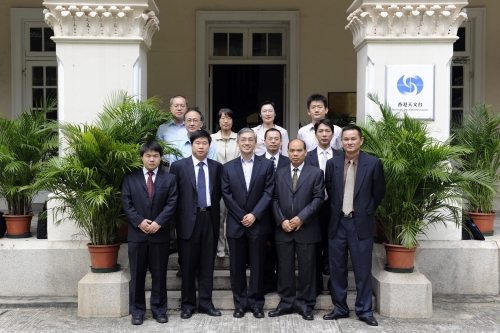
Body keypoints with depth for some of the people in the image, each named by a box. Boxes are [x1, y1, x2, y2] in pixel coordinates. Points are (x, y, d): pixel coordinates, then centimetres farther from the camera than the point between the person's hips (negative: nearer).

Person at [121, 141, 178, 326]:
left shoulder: (169, 179, 6)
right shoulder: (130, 178, 7)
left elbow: (171, 204, -3)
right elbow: (126, 203, -1)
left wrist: (158, 222, -15)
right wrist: (139, 222, -13)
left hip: (160, 234, 0)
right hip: (137, 233, 0)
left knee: (159, 274, 6)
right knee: (137, 274, 5)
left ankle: (159, 309, 17)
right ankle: (137, 311, 15)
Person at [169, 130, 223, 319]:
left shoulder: (217, 167, 7)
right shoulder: (178, 166, -1)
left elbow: (219, 193, 13)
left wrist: (212, 207, 2)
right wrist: (178, 216, -1)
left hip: (210, 219, 2)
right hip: (188, 220, -2)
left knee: (207, 264, 8)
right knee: (188, 265, 6)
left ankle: (206, 303, 18)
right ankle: (188, 304, 17)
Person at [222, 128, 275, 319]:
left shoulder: (267, 164, 3)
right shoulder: (228, 167, 7)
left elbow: (269, 192, -4)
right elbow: (226, 195, 1)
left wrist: (254, 214, -13)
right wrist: (242, 216, -8)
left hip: (258, 223, -1)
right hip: (235, 223, 1)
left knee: (257, 265, 5)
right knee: (237, 266, 6)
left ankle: (256, 303, 16)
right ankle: (240, 304, 17)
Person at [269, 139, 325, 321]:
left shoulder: (316, 173, 3)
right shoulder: (279, 173, 11)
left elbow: (318, 198, -5)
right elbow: (275, 199, 6)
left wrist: (301, 218, -13)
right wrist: (281, 221, -7)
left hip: (306, 229, -2)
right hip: (283, 229, 2)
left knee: (307, 269, 4)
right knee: (285, 268, 7)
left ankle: (305, 305, 15)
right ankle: (286, 303, 18)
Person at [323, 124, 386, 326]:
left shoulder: (373, 163, -5)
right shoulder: (332, 163, 3)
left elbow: (379, 193, 4)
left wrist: (366, 212, 8)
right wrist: (336, 210, 12)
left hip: (361, 223, -3)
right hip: (338, 222, 3)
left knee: (362, 269, 3)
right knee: (337, 269, 8)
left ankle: (364, 311, 15)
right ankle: (340, 308, 20)